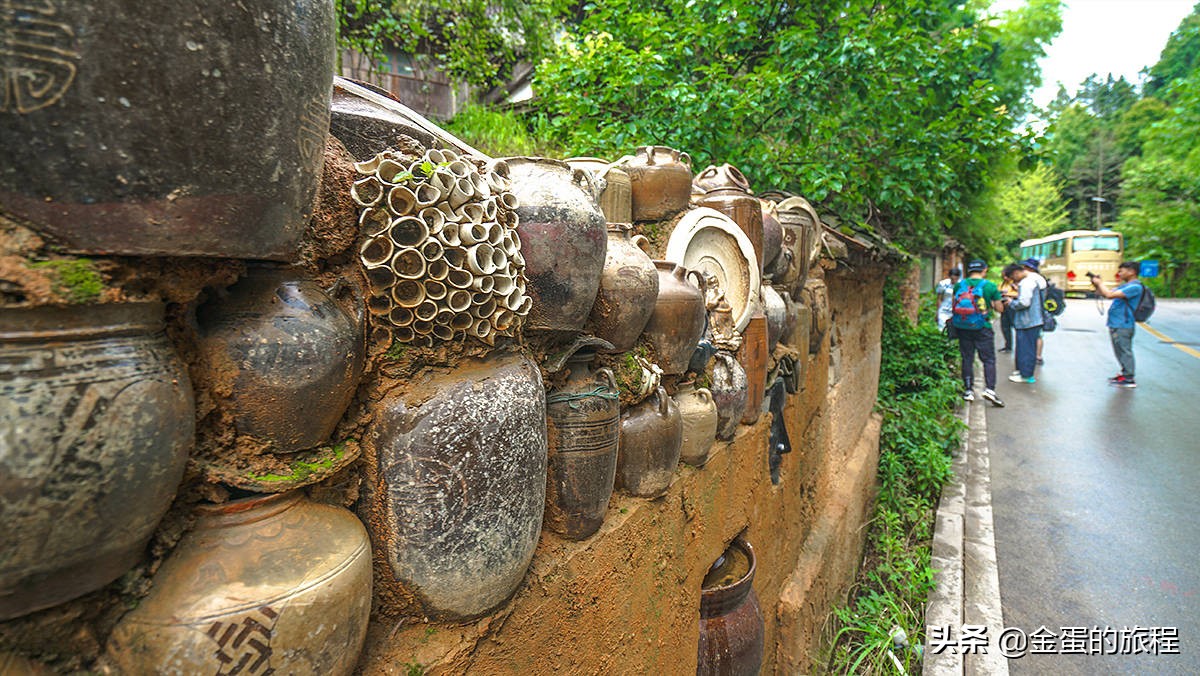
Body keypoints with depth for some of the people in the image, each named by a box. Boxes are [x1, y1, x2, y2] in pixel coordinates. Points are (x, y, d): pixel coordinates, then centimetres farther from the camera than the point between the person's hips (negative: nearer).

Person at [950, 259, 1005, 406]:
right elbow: (1000, 308, 0)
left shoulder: (959, 285, 1)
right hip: (982, 328, -3)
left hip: (962, 328, 3)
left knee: (967, 359, 9)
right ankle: (989, 388, -6)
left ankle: (968, 390, 11)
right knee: (989, 359, 5)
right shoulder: (990, 286, -6)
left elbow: (954, 305, 7)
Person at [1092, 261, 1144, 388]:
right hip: (1116, 324, 10)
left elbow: (1110, 294, -25)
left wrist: (1100, 283, -10)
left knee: (1124, 351, -4)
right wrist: (1097, 284, 1)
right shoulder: (1126, 286, 16)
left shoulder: (1135, 287, -16)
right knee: (1121, 351, 17)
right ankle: (1124, 374, 28)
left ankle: (1129, 379, 1)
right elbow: (1103, 293, 18)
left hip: (1122, 326, -10)